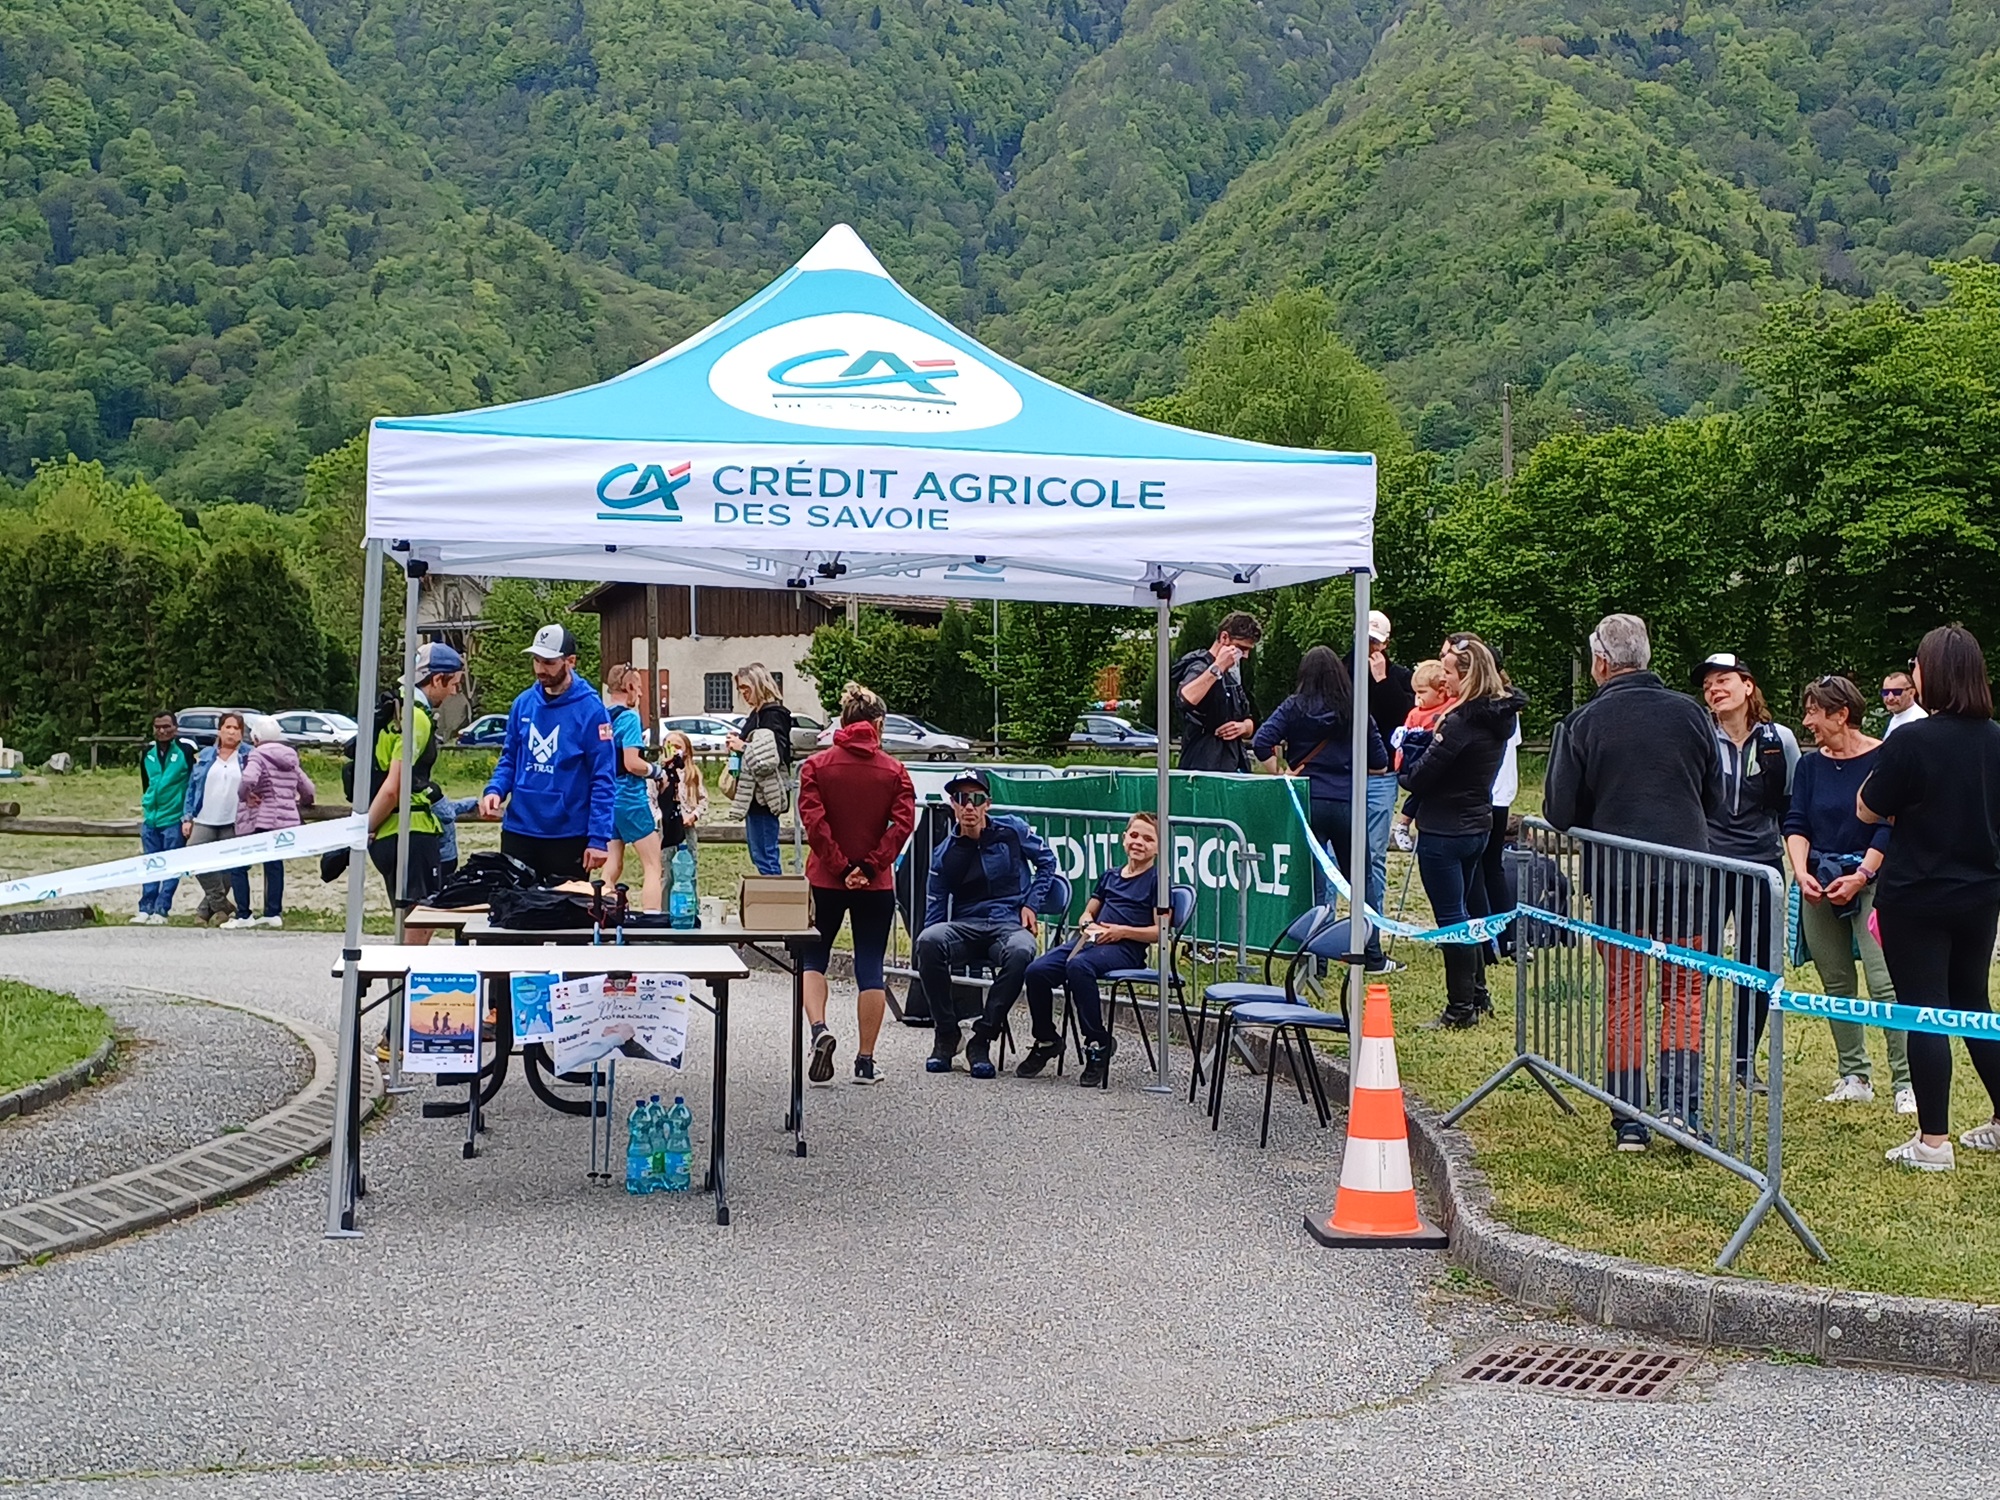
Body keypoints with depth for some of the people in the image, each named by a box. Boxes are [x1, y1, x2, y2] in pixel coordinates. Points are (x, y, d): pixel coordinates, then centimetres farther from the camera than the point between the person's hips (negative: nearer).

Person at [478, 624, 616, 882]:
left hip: (568, 834, -4)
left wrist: (599, 839, -18)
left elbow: (603, 779, -12)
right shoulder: (524, 702, 5)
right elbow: (510, 759, 14)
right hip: (518, 829, 4)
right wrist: (495, 790, -6)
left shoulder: (590, 709, -10)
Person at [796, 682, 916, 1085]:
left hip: (826, 880, 0)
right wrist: (869, 866, -11)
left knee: (813, 956, 14)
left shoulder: (816, 766, -1)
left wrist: (840, 867, -10)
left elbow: (813, 820, -11)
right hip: (877, 885, 1)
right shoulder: (894, 770, 1)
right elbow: (903, 823, -10)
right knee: (870, 966, 6)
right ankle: (865, 1061, 7)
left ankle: (819, 1028, -11)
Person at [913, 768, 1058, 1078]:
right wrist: (930, 960, -6)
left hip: (1010, 924, -1)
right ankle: (946, 1035, -17)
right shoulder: (946, 853, 8)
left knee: (1020, 952, -40)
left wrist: (1030, 904, 5)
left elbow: (1046, 862, 19)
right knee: (928, 940, -34)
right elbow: (935, 909, 8)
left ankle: (981, 1040, -25)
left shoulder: (1012, 831, 6)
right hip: (965, 927, 2)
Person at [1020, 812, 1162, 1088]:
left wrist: (1123, 931, -13)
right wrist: (1089, 925, 6)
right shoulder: (1110, 876, 24)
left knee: (1078, 965, -38)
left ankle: (1098, 1044, -27)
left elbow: (1160, 931, -2)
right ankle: (1046, 1041, 2)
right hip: (1090, 940, 6)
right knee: (1036, 971, -18)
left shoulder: (1157, 882, 5)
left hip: (1126, 949, -6)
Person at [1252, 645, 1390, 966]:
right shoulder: (1356, 710, 4)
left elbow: (1261, 743, -12)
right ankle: (1373, 956, 21)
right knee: (1359, 881, 15)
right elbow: (1380, 762, 7)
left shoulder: (1294, 707, -1)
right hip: (1349, 804, 2)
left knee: (1311, 883, 5)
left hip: (1309, 802, -2)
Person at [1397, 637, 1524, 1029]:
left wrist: (1404, 769, 1)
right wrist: (1424, 751, 5)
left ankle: (1461, 1007, 5)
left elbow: (1419, 778, -19)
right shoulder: (1499, 717, 5)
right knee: (1467, 911, 20)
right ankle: (1477, 996, 29)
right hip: (1477, 824, 9)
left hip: (1444, 830, -9)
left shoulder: (1461, 721, -22)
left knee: (1451, 918, -1)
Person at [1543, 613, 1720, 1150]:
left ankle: (1631, 1121, 8)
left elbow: (1560, 813, -7)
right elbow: (1714, 797, 11)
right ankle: (1681, 1104, -2)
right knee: (1684, 988, 12)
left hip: (1615, 877, -1)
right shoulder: (1690, 713, 2)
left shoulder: (1584, 723, -7)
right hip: (1685, 870, 1)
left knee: (1624, 995, 8)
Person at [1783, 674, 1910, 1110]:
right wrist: (1801, 873, -10)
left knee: (1885, 982, -13)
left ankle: (1906, 1083, -9)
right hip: (1819, 884, 5)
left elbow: (1890, 827, -9)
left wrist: (1860, 876, -16)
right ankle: (1855, 1078, 15)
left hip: (1871, 881, -5)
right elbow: (1796, 824, 6)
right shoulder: (1811, 766, 10)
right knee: (1836, 984, 6)